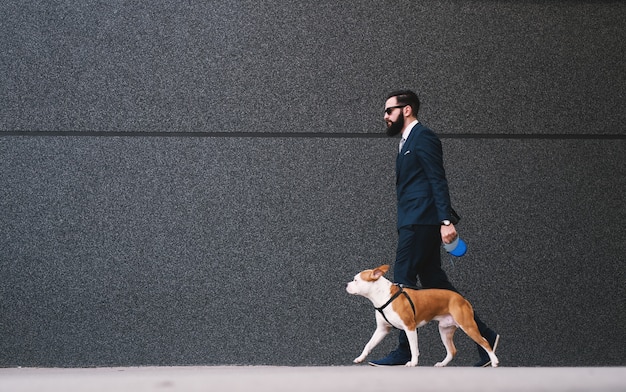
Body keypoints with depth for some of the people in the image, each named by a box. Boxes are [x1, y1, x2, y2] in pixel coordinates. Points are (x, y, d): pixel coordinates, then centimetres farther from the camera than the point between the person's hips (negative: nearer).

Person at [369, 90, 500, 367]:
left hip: (420, 223, -10)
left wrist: (446, 221, -22)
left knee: (403, 281, -8)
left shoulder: (423, 138, -8)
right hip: (413, 223, 10)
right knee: (434, 283, 8)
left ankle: (404, 352, -4)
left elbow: (438, 182, -16)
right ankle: (483, 335, 12)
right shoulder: (407, 141, 22)